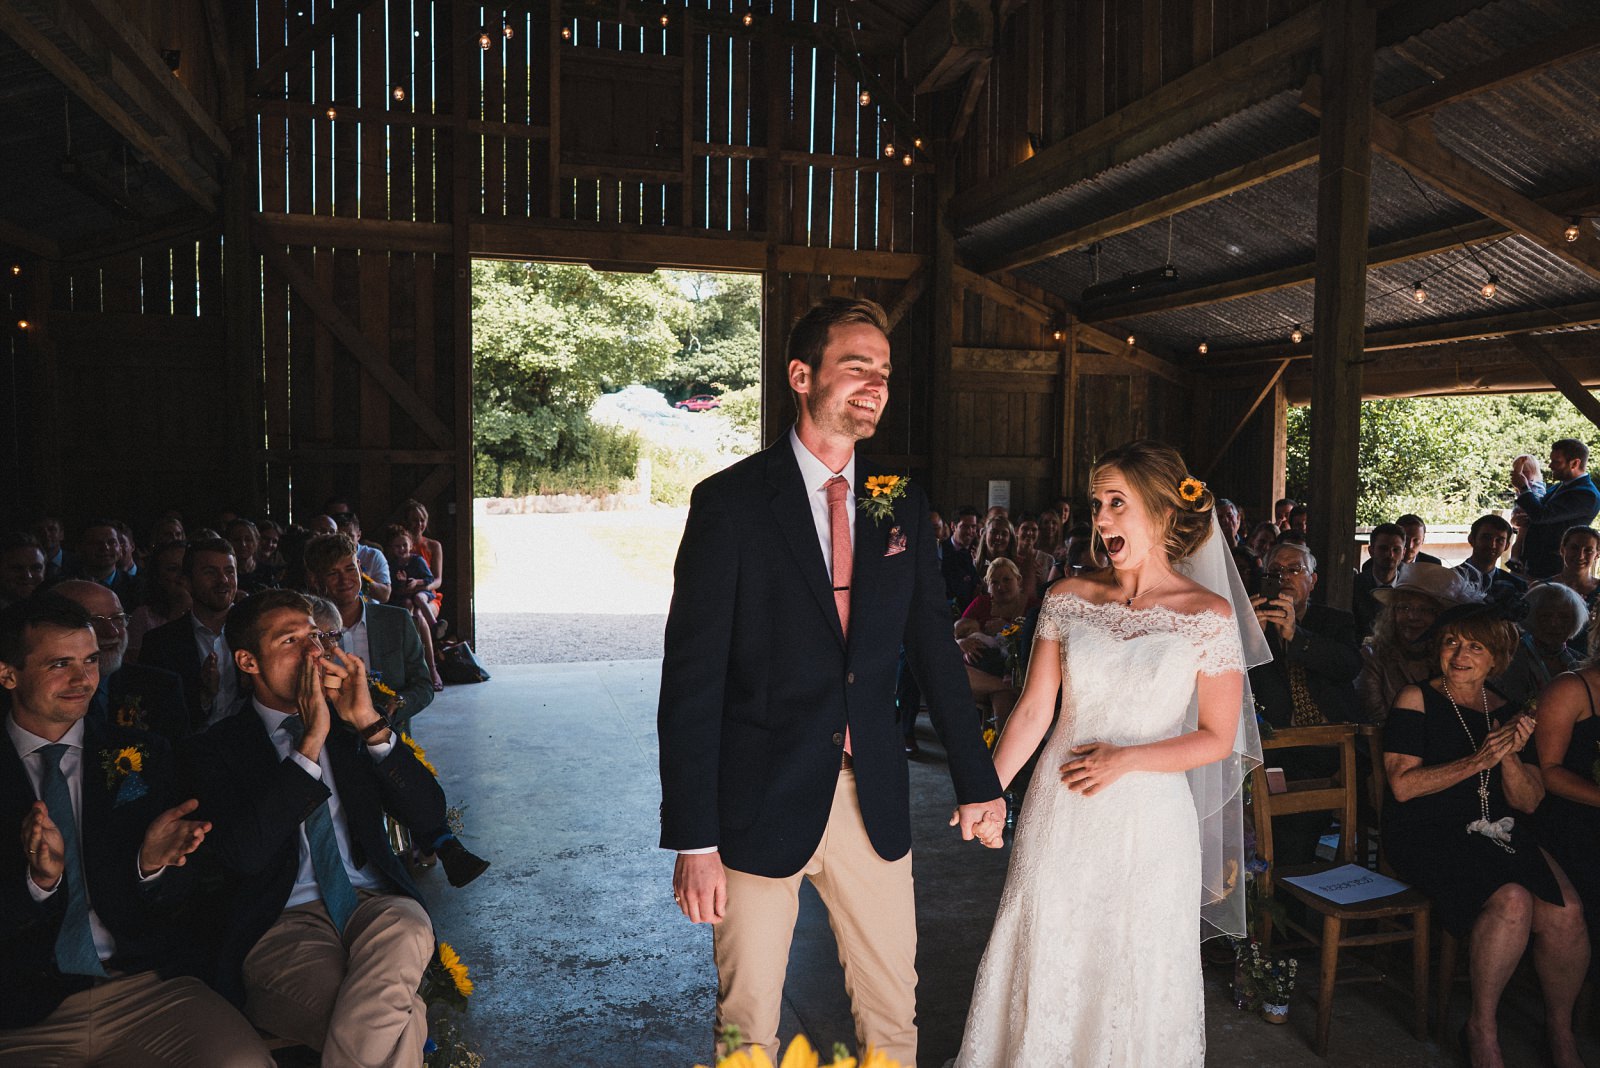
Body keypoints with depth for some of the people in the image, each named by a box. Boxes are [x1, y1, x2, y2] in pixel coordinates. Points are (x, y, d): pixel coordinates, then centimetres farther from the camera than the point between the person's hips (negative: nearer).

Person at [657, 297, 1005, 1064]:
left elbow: (933, 647, 10)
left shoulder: (902, 505, 4)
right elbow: (691, 677, -12)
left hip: (875, 803, 4)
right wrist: (692, 838, -14)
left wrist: (977, 780, 11)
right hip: (760, 805, -3)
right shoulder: (729, 503, -10)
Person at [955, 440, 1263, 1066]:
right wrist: (990, 790, -10)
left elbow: (1218, 737, -4)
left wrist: (1127, 758, -14)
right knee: (1046, 963, 13)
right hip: (1058, 818, 2)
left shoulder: (1209, 615, -7)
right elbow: (1033, 710, -1)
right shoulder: (1067, 599, -1)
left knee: (1134, 974, 13)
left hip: (1148, 822, -2)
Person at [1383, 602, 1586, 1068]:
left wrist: (1509, 756, -10)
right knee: (1511, 900, -29)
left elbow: (1529, 802, 9)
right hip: (1427, 834, -4)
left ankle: (1560, 1028, 4)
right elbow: (1403, 785, -10)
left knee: (1566, 911, -21)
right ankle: (1482, 1028, -8)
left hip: (1501, 834, 5)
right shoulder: (1417, 700, -1)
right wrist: (1478, 760, -16)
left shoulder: (1505, 712, 13)